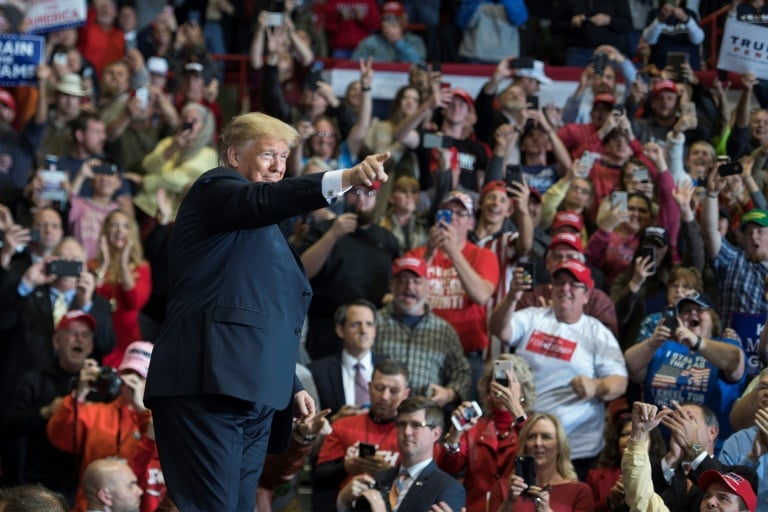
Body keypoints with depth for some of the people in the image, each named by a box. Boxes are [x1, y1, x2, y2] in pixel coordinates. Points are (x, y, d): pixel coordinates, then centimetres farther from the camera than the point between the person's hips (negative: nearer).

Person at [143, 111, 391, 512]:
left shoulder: (260, 226, 28)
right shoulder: (217, 187, 2)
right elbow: (265, 198, -22)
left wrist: (292, 387, 23)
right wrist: (346, 178, -35)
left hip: (254, 396, 9)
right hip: (211, 387, -9)